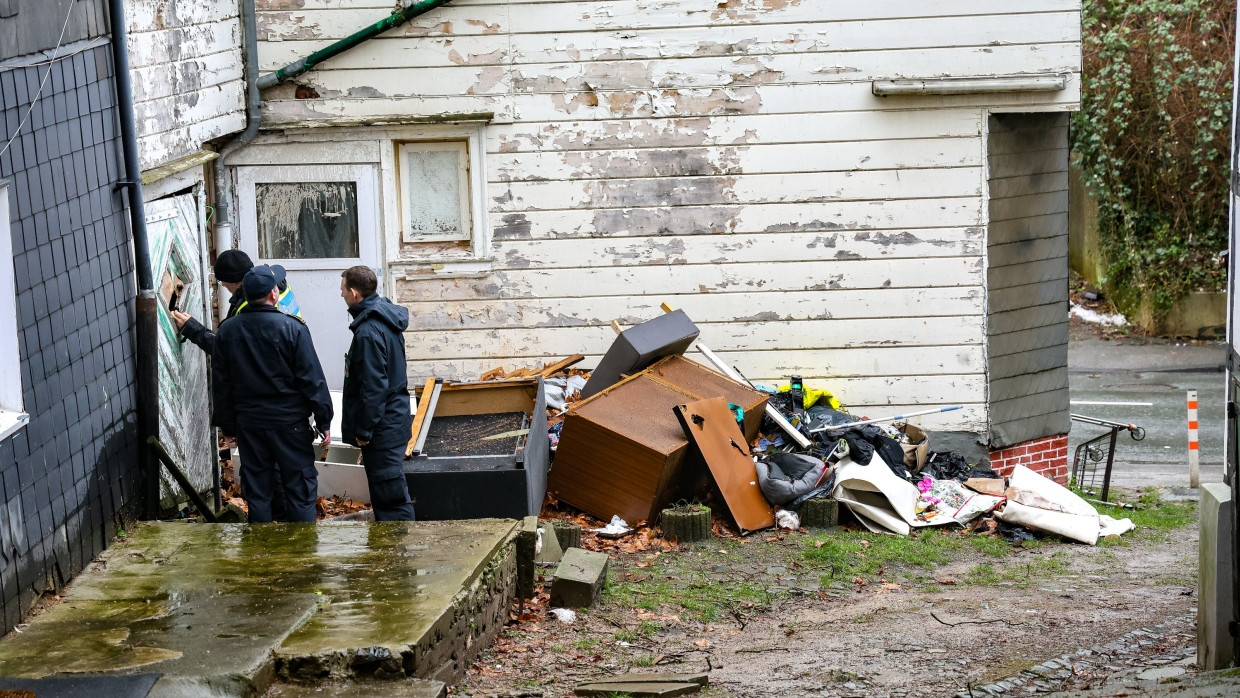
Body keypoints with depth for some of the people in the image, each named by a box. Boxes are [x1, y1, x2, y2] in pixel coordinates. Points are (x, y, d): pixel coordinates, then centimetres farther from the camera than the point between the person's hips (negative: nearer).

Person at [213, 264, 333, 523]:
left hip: (248, 424, 4)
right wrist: (323, 421, -2)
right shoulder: (292, 328, -11)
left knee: (256, 493, 10)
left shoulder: (227, 331, 2)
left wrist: (226, 425, 16)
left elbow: (221, 385, 7)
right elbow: (312, 380, -10)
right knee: (300, 491, 3)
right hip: (289, 422, -4)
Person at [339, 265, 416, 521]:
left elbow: (373, 387, -23)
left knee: (390, 492, -4)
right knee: (389, 489, 17)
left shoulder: (368, 332, -22)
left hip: (383, 424, -10)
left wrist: (364, 430, -16)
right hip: (394, 420, 10)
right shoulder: (385, 318, 10)